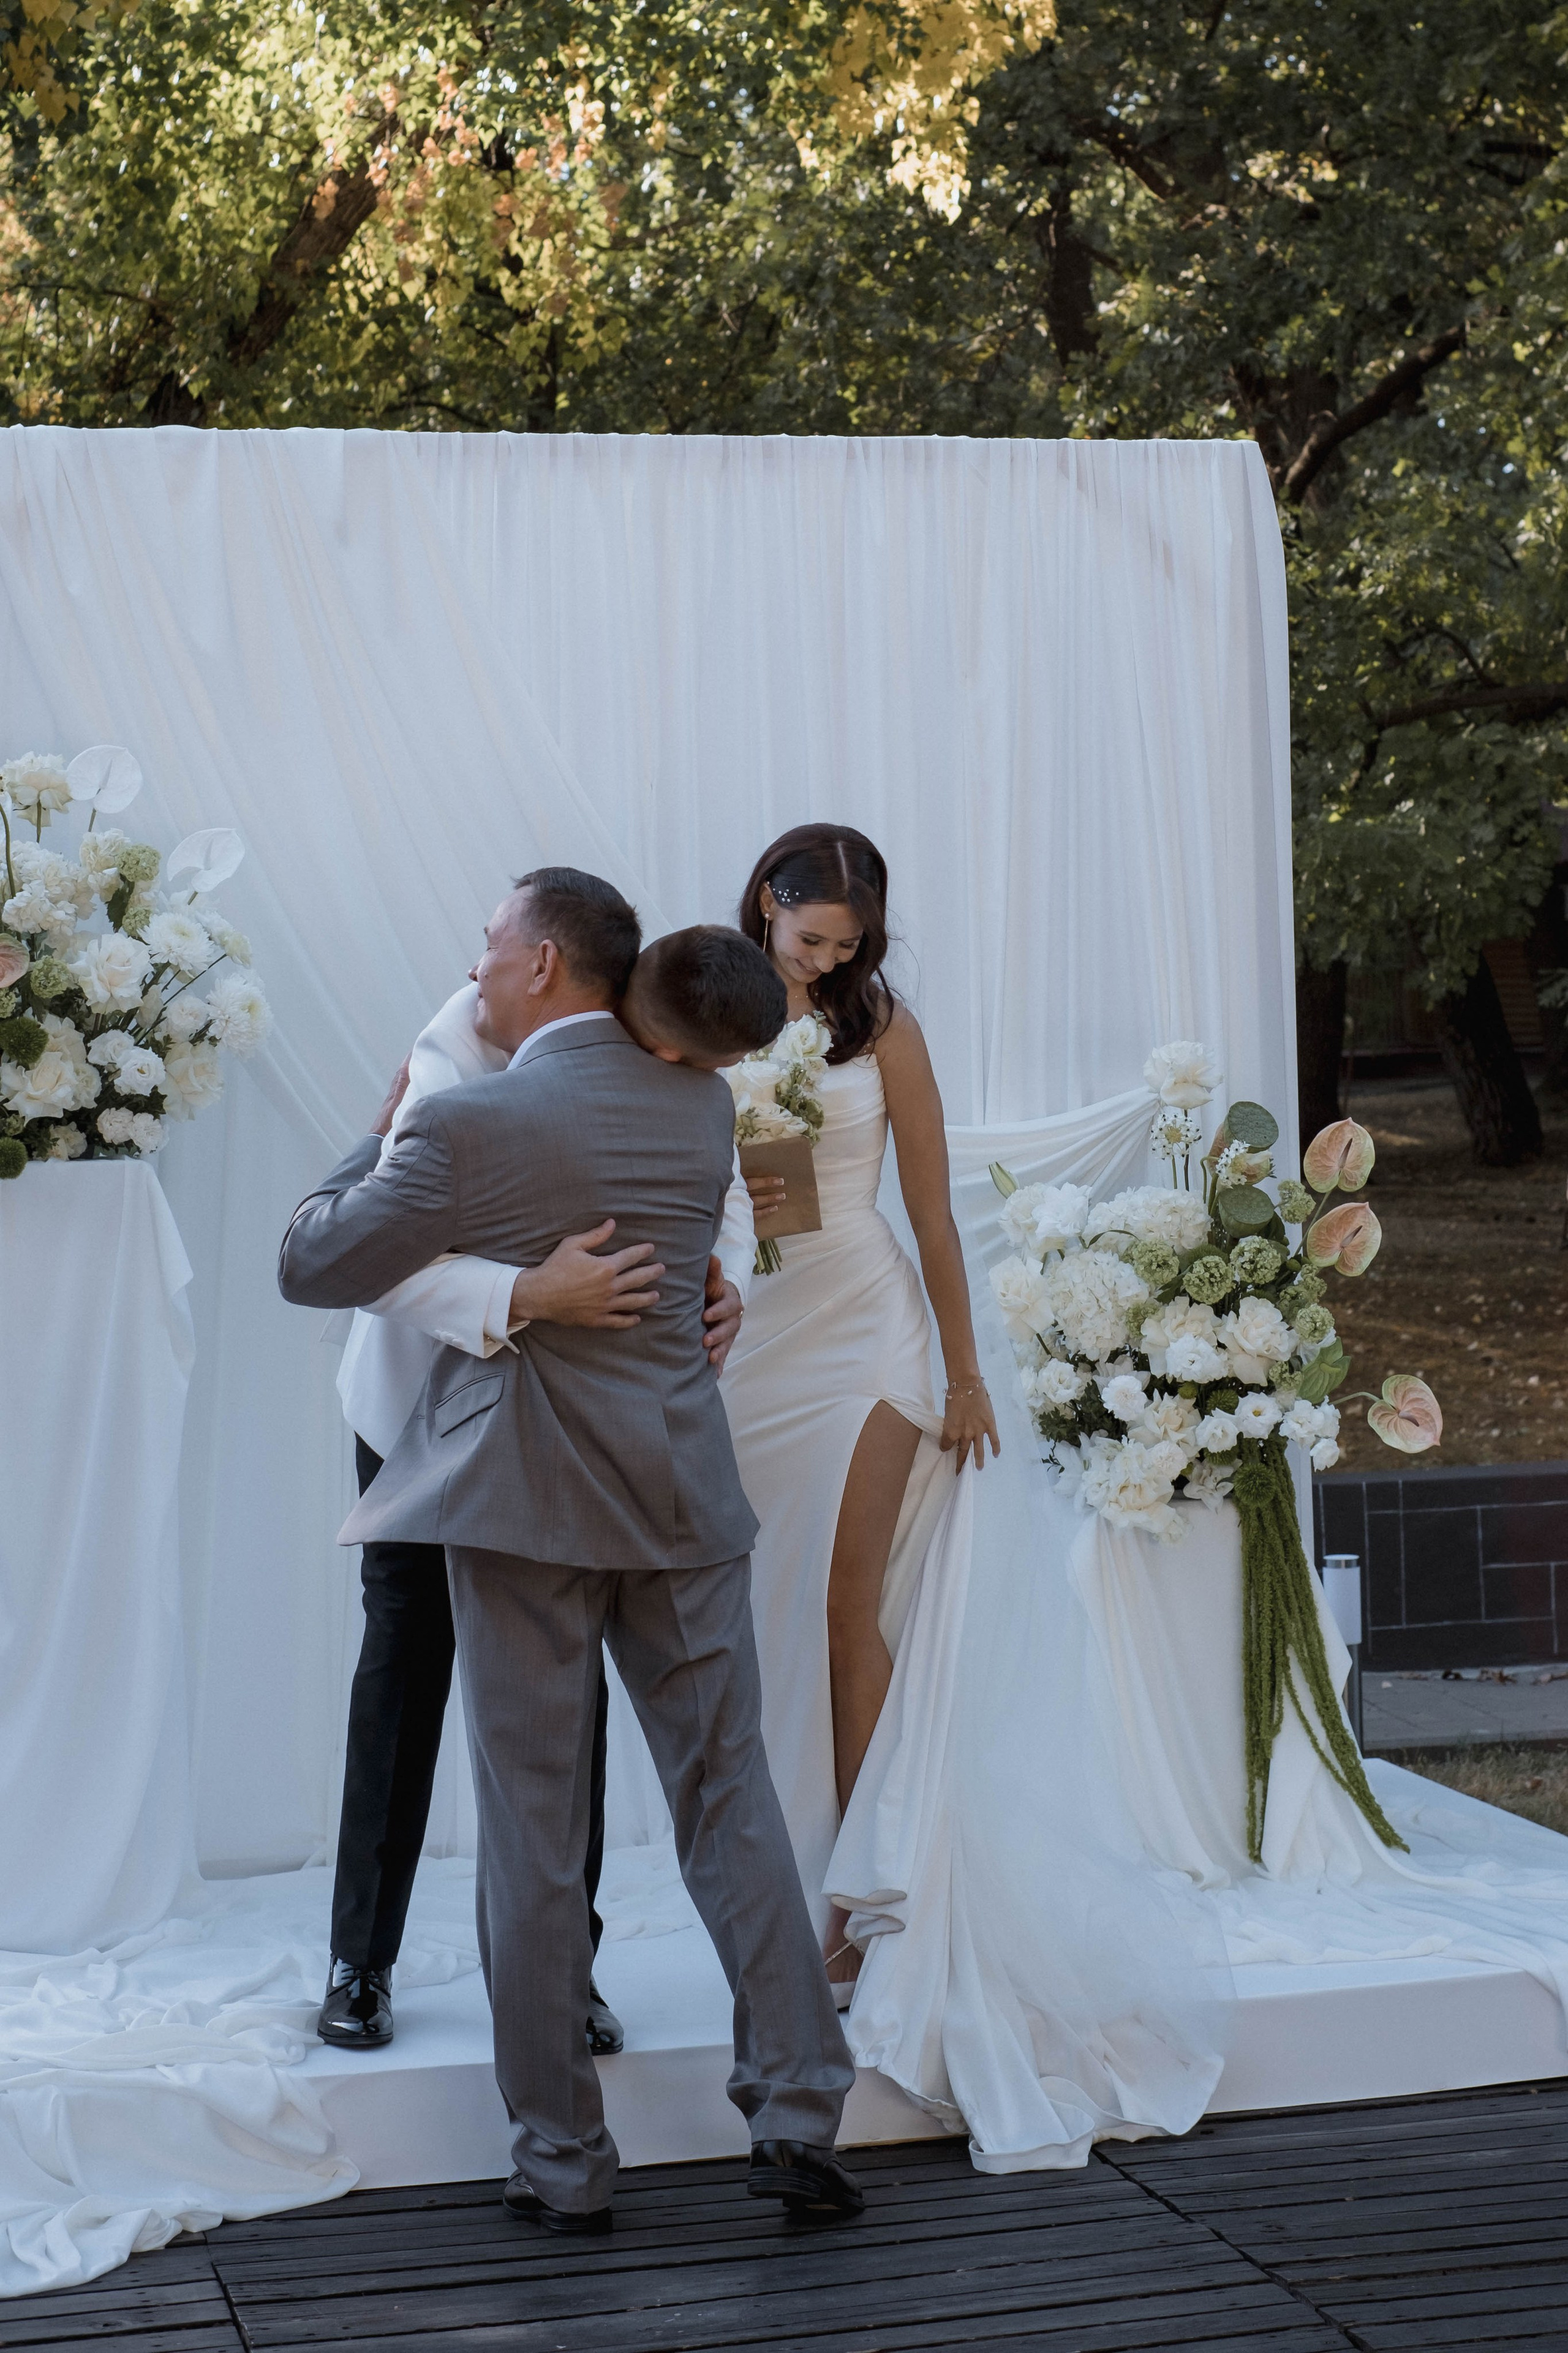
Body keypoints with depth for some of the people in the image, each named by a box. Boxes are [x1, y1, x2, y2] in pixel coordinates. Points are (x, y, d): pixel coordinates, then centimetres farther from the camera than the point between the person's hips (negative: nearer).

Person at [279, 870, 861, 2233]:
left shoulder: (470, 1126, -11)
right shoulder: (703, 1103, 5)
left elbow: (309, 1269, -2)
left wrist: (381, 1138, 14)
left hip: (526, 1501, -4)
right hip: (682, 1494, 4)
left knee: (534, 1834, 4)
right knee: (731, 1800, 10)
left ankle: (564, 2161, 9)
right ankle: (799, 2117, 8)